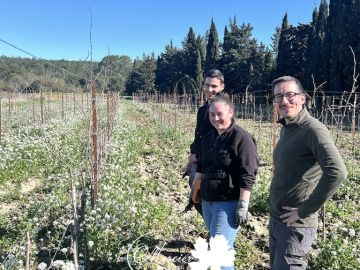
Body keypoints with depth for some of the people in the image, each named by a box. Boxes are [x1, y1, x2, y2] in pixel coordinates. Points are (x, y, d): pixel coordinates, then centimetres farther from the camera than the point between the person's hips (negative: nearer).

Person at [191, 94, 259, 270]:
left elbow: (247, 176, -18)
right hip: (207, 201, 8)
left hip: (228, 203, -8)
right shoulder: (209, 137, 10)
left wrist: (243, 206, -20)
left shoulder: (241, 138, -14)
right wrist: (196, 189, 24)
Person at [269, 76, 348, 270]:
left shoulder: (312, 129, -19)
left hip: (295, 225, -8)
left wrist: (305, 210, -23)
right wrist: (275, 216, 11)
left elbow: (337, 172, -31)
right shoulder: (286, 129, 8)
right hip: (275, 219, 9)